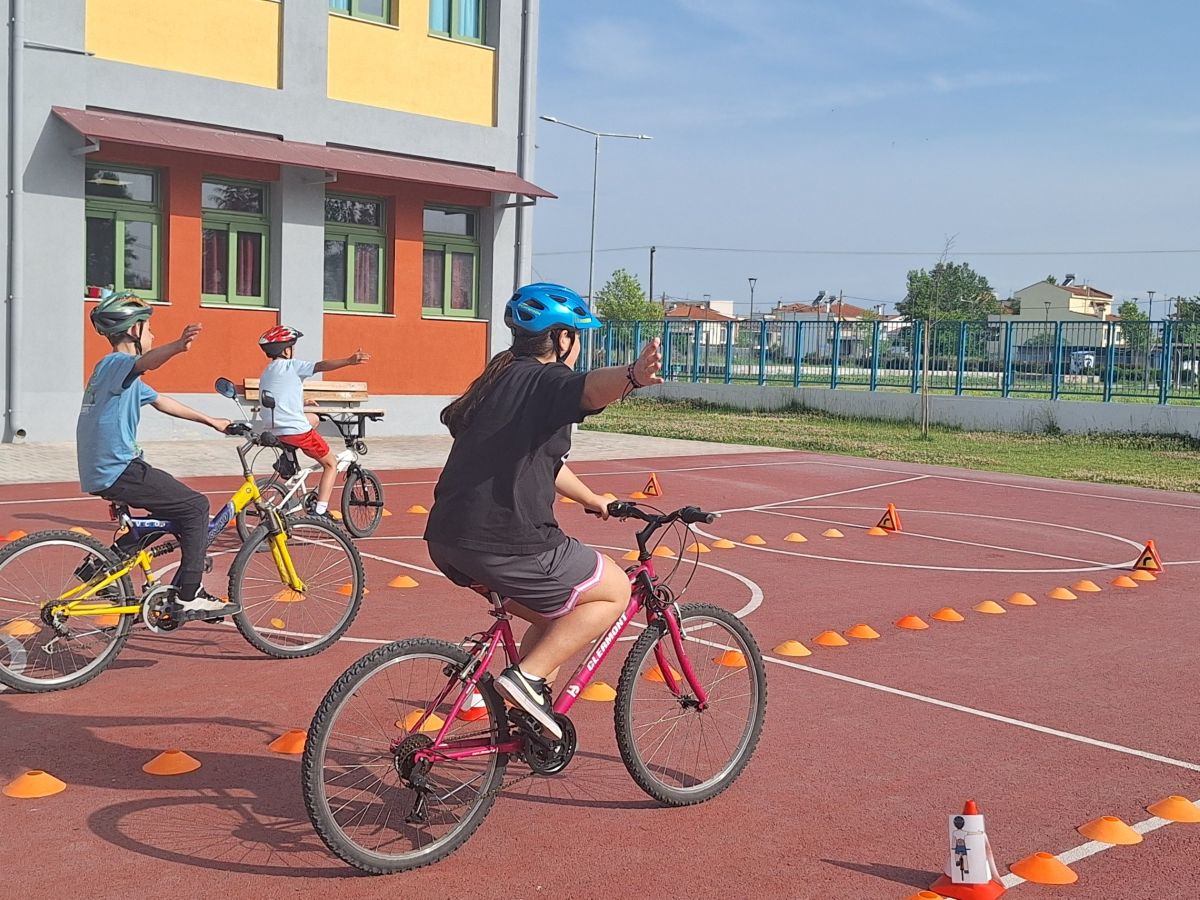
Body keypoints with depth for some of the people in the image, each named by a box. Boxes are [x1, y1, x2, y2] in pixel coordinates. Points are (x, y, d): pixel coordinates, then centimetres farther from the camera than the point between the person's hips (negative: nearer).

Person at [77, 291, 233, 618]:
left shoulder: (113, 369, 20)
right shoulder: (117, 363, -12)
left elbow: (162, 402, 29)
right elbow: (145, 361, -38)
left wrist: (211, 421, 32)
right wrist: (178, 346, -57)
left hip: (104, 470, 10)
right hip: (118, 472, -10)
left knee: (180, 504, 21)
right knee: (196, 506, -6)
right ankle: (188, 599, -5)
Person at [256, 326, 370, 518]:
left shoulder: (266, 373, 19)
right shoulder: (290, 365, -5)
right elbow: (321, 366, -21)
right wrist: (349, 361, -34)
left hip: (275, 432, 8)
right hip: (297, 430, -8)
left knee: (313, 418, 35)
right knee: (331, 464, 7)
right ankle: (320, 511, -5)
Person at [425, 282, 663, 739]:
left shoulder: (498, 381, 22)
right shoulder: (547, 380, -5)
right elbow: (591, 388, -31)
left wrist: (593, 500, 46)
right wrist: (633, 375, -52)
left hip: (448, 540, 9)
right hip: (506, 546, -9)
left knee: (557, 619, 26)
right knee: (614, 591, 9)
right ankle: (527, 676, -2)